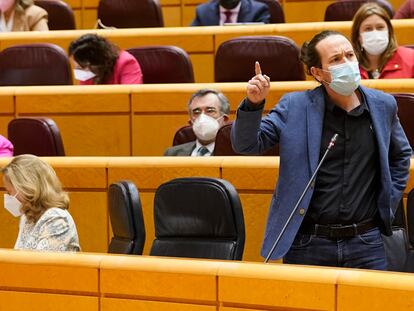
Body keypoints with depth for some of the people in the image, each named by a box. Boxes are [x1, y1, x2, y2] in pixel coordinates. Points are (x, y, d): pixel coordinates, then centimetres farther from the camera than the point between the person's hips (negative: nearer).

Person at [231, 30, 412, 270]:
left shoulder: (383, 105, 6)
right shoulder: (294, 106, -2)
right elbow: (246, 145, -3)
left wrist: (389, 203, 14)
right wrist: (253, 105, -19)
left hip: (366, 242, 2)